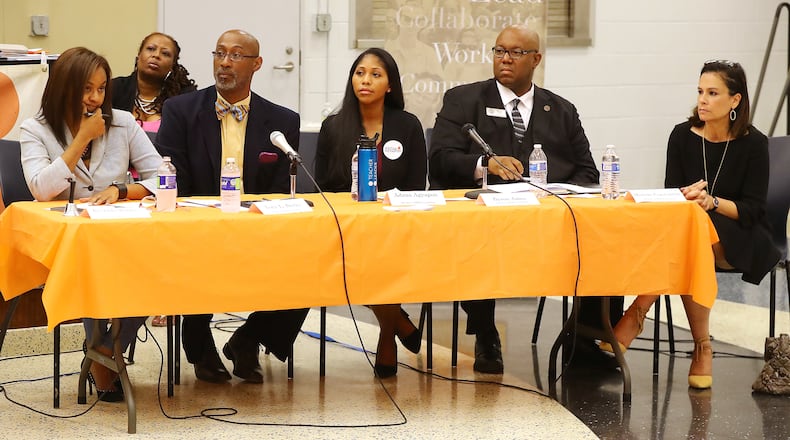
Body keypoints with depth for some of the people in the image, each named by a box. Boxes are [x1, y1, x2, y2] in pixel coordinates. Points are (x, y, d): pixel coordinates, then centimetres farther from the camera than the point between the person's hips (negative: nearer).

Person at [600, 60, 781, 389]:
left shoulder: (753, 143, -6)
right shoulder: (683, 136, 2)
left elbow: (752, 210, -10)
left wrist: (711, 202, -28)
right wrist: (688, 197, -24)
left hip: (741, 239, -3)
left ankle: (636, 316, -33)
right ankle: (701, 348, -35)